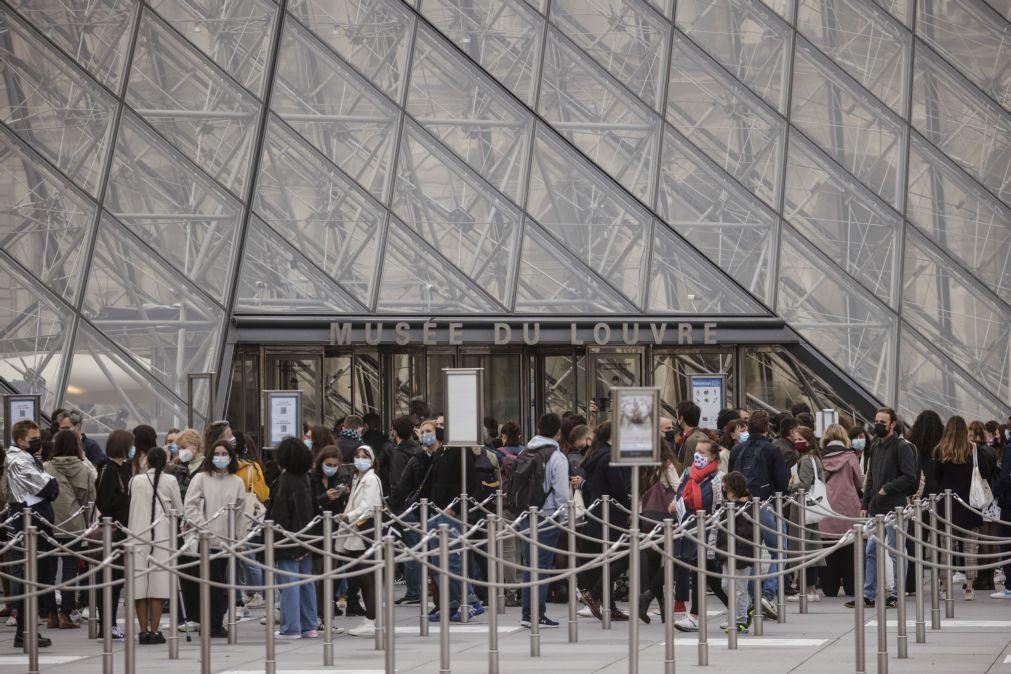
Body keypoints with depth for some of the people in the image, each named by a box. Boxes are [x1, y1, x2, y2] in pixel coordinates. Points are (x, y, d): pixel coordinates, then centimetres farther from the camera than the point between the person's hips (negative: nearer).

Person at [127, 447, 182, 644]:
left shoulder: (136, 481, 4)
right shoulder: (170, 481, -1)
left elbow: (131, 508, 10)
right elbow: (179, 509, 6)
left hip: (139, 534, 2)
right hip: (162, 535, -2)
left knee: (140, 583, 4)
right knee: (159, 583, -1)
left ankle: (143, 630, 1)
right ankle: (154, 630, -5)